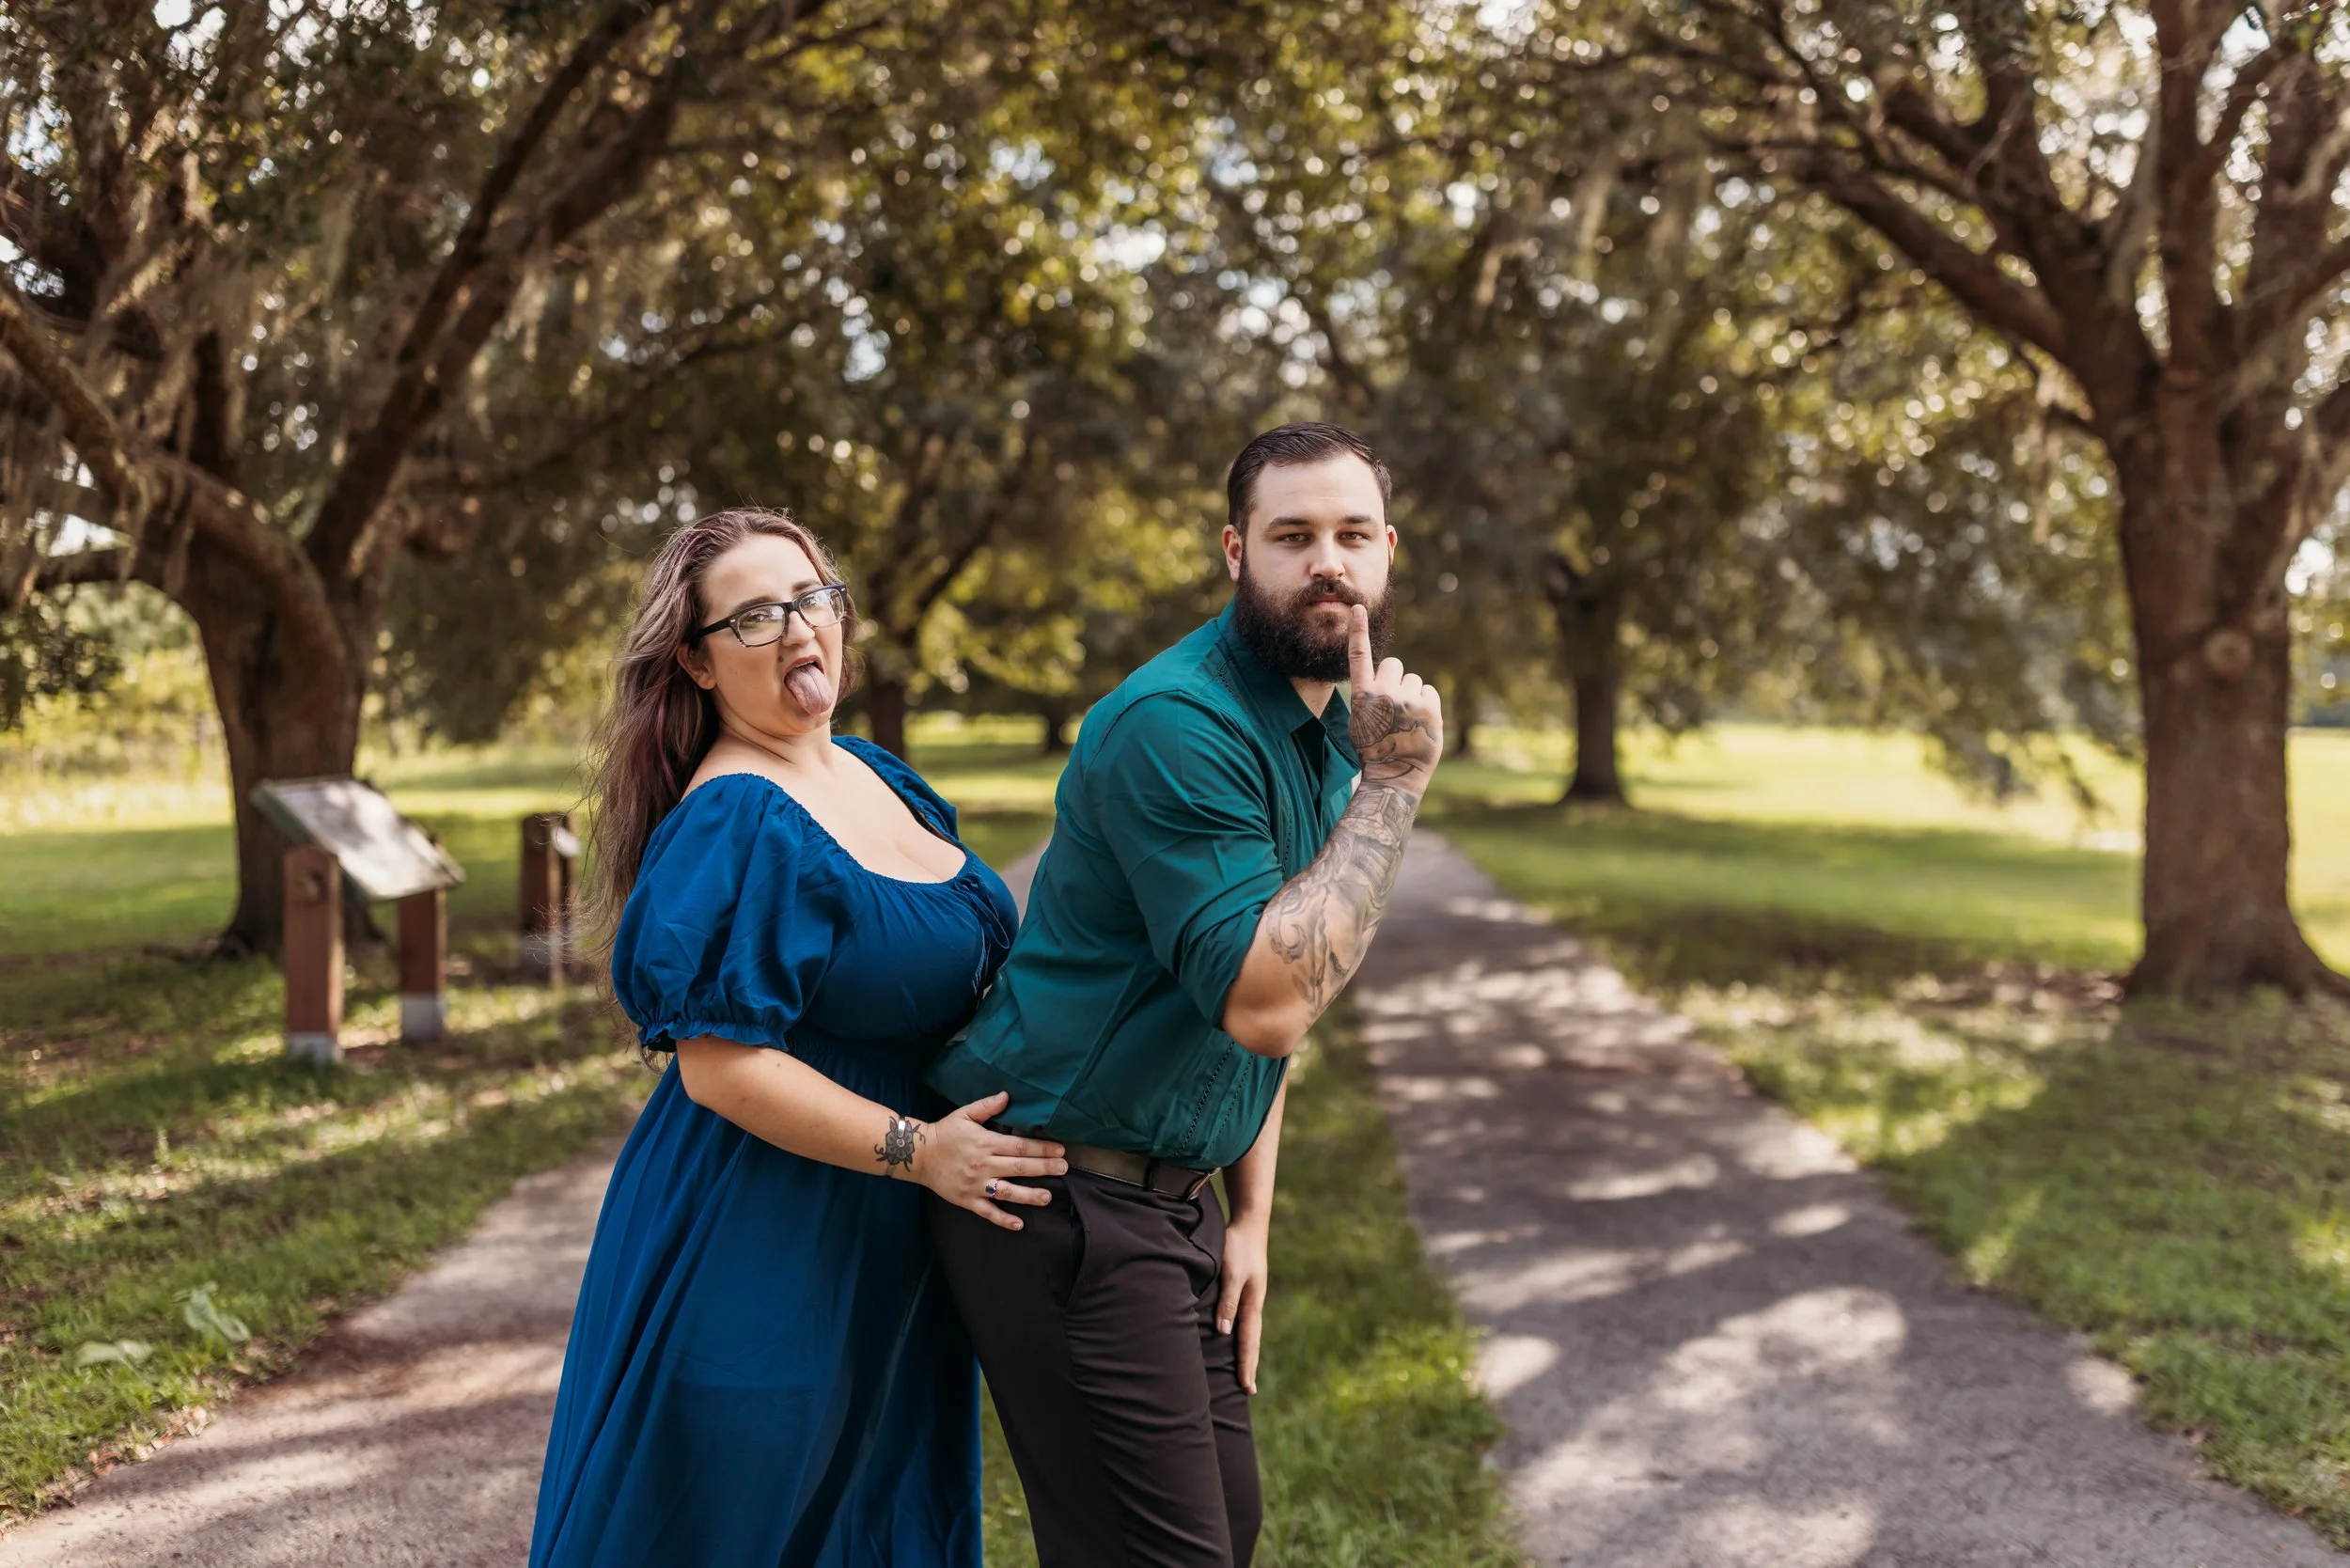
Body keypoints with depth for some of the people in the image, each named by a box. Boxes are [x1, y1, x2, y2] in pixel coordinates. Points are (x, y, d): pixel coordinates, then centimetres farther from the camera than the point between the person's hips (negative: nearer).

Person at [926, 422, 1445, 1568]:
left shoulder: (1330, 731, 11)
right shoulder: (1179, 723, -20)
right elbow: (1263, 1002, -27)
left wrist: (1250, 1214, 12)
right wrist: (1392, 784, -22)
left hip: (1174, 1196, 9)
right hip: (1064, 1203, -9)